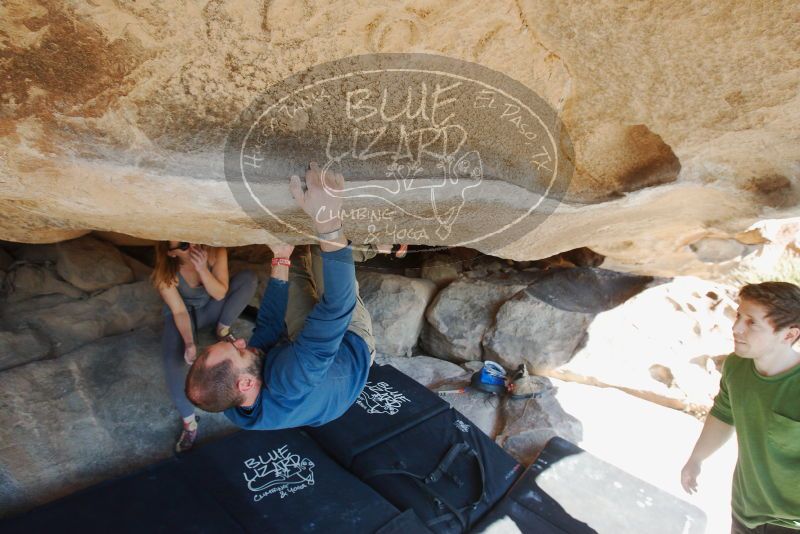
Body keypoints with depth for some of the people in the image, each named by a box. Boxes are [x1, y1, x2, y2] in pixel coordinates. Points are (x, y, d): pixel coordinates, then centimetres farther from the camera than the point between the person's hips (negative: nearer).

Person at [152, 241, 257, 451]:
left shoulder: (216, 252, -27)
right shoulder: (164, 275, -28)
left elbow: (220, 294, -26)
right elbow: (179, 311, -25)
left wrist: (202, 269, -43)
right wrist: (189, 342, -41)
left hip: (211, 308, 2)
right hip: (182, 315, -1)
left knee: (249, 277, -24)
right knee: (173, 359, -31)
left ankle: (223, 329, -7)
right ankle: (189, 422, -16)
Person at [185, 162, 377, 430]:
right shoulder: (289, 387, -47)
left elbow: (267, 325, -13)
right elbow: (335, 308, -52)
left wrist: (281, 259, -16)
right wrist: (329, 223, -57)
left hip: (307, 343, 5)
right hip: (354, 340, -5)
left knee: (293, 261, 2)